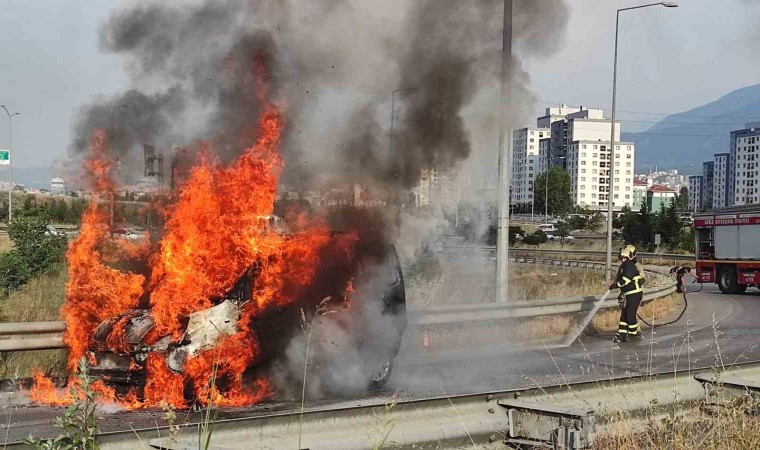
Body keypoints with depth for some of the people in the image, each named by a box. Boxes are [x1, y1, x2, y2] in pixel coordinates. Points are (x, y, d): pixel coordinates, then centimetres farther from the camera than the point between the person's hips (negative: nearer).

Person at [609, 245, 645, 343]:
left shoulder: (631, 267, -16)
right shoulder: (624, 266, 14)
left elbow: (625, 280, -23)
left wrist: (614, 285, -15)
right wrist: (621, 294, 18)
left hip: (635, 294, -10)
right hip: (628, 294, 10)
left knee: (630, 315, -6)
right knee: (624, 314, 7)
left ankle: (635, 333, 9)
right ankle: (622, 334, 8)